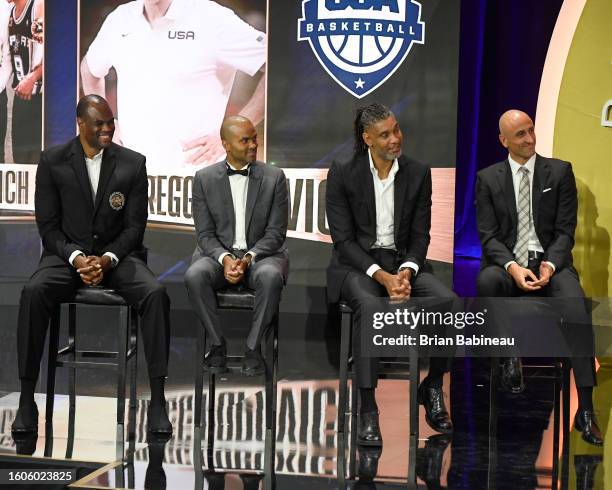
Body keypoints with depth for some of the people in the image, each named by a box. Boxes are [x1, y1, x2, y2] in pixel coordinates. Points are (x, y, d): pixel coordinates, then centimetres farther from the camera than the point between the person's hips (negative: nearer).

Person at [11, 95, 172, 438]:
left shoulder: (133, 163, 2)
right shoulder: (52, 161, 1)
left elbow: (135, 226, 1)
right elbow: (48, 225, 0)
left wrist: (107, 259, -16)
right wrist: (76, 258, -17)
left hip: (118, 255, 0)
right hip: (67, 254, 0)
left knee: (156, 293, -30)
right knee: (33, 293, -32)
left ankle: (158, 401, -25)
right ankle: (27, 401, -23)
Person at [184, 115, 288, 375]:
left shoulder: (274, 177, 2)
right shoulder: (204, 178, 3)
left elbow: (276, 232, -2)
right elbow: (205, 234, 0)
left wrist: (248, 258, -19)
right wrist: (225, 258, -20)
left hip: (261, 254, -1)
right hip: (218, 253, 1)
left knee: (270, 276, -36)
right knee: (194, 275, -32)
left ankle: (253, 347, -19)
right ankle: (217, 343, -12)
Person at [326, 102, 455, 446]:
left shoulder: (418, 173, 4)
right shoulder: (343, 174, -4)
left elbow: (420, 235, 4)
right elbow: (343, 239, -8)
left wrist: (406, 272, -15)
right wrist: (382, 276, -20)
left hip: (403, 262, 3)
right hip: (357, 264, -3)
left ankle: (433, 387, 1)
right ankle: (368, 411, -33)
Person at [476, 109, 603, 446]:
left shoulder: (560, 171, 6)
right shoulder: (488, 178, 7)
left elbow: (565, 231, 2)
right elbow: (488, 236, 0)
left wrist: (549, 265, -17)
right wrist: (513, 267, -19)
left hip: (550, 262, 0)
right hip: (508, 264, 0)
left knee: (577, 312, -30)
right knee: (486, 281, -36)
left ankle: (585, 410, -27)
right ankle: (508, 355, -12)